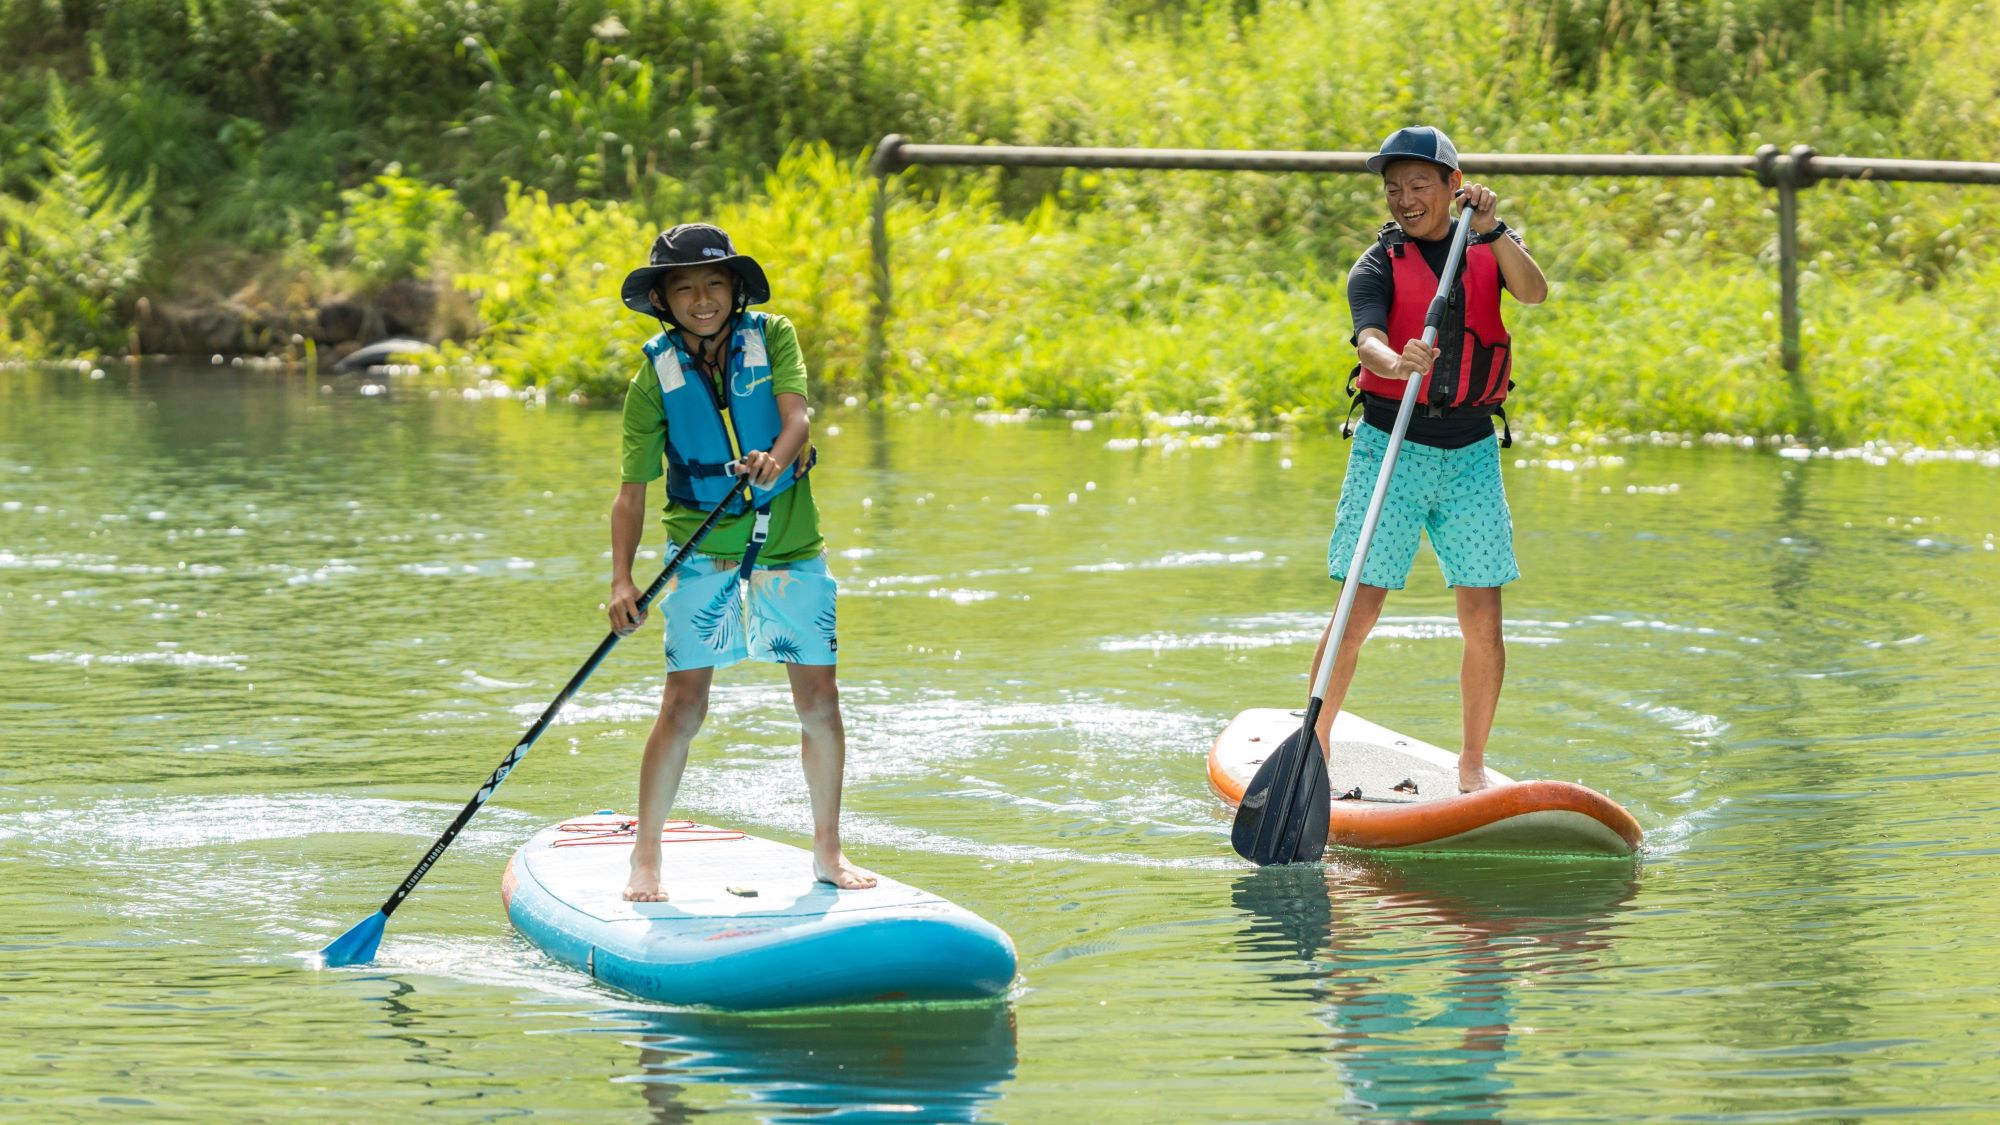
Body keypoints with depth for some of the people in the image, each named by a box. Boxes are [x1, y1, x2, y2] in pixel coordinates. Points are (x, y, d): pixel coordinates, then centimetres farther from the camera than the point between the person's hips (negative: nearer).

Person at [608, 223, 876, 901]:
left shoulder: (771, 338, -3)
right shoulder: (656, 377, -6)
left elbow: (797, 415, -17)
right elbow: (632, 489, -8)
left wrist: (776, 457, -40)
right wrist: (621, 579, -20)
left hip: (790, 540, 2)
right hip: (703, 547, -2)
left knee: (820, 704, 1)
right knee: (683, 706, -9)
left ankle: (828, 851, 17)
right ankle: (645, 858, 2)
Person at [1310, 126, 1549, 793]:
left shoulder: (1489, 247, 6)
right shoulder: (1379, 265, -4)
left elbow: (1534, 292, -14)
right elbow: (1368, 336, -22)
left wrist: (1491, 231, -28)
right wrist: (1396, 363, -44)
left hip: (1471, 450, 3)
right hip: (1392, 445, -3)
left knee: (1483, 617, -1)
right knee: (1361, 609, -9)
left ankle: (1473, 763, 11)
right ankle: (1312, 748, 1)